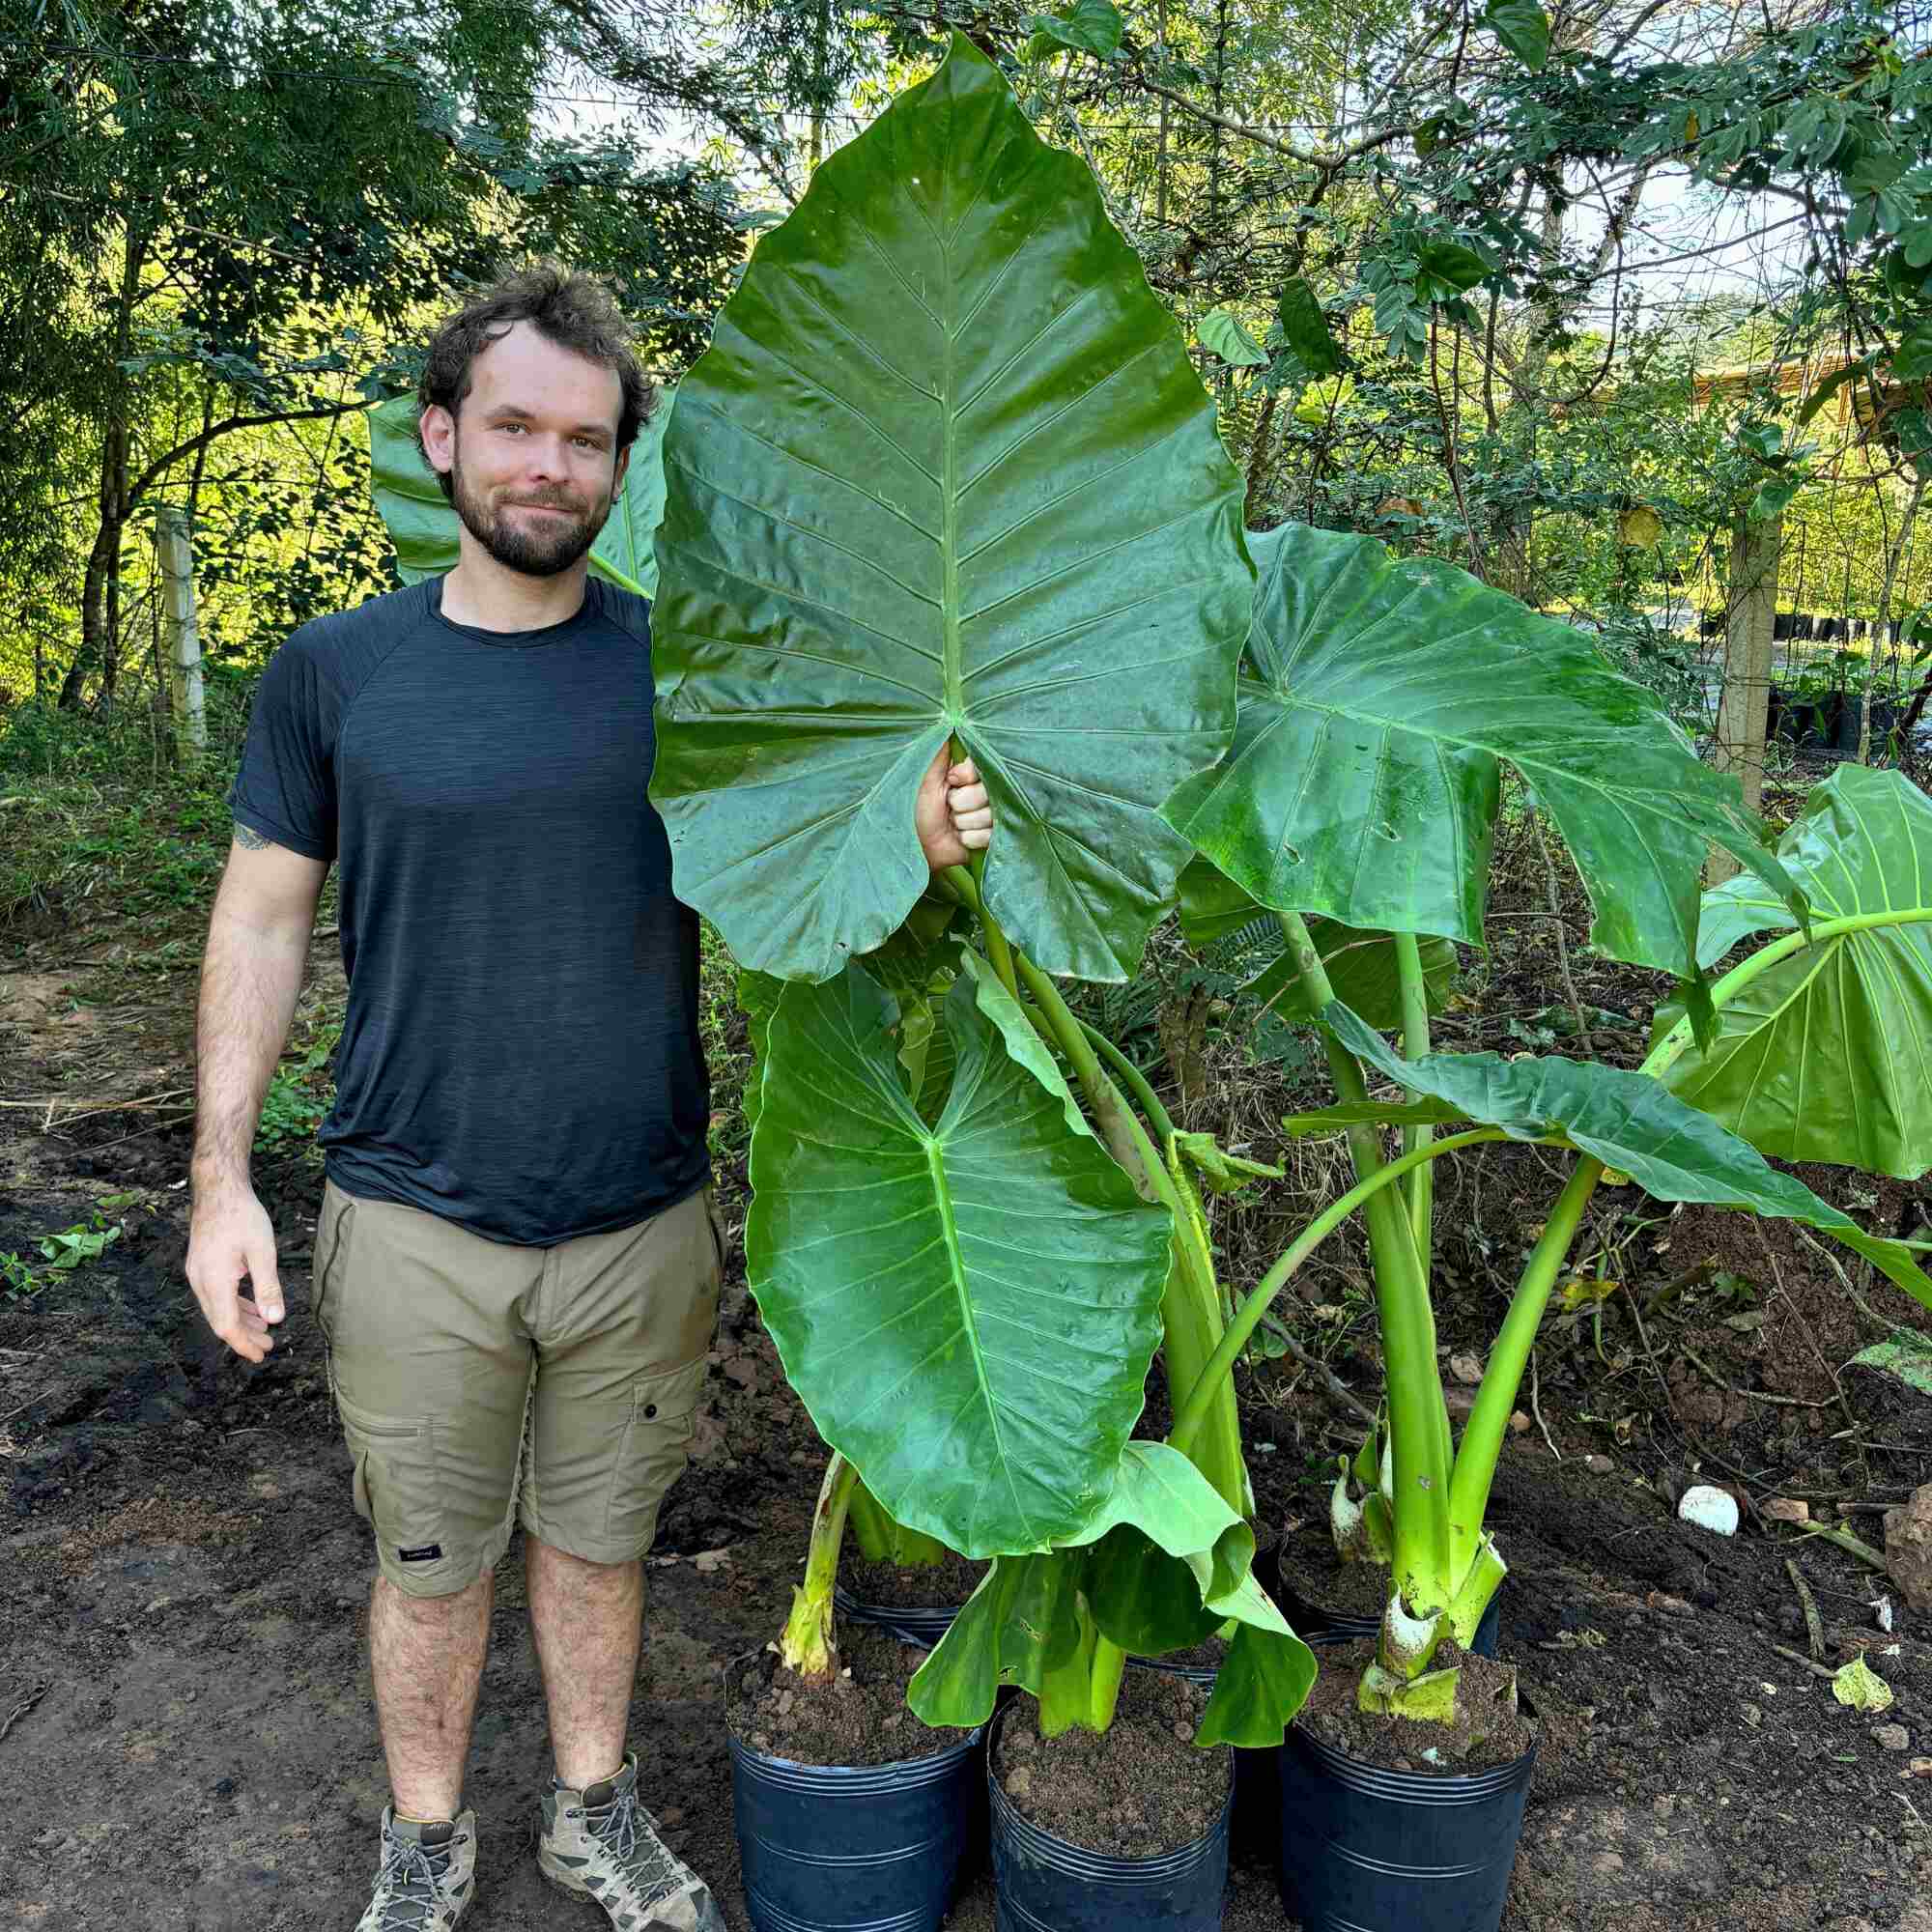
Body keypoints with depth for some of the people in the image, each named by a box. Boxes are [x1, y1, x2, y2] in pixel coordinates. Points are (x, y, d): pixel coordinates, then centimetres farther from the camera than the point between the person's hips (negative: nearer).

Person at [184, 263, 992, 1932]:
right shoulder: (335, 671, -2)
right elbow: (263, 920, 3)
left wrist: (918, 843, -22)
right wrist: (222, 1179, -2)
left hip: (644, 1223, 1)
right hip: (414, 1227, 0)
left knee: (599, 1537, 18)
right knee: (432, 1558, 15)